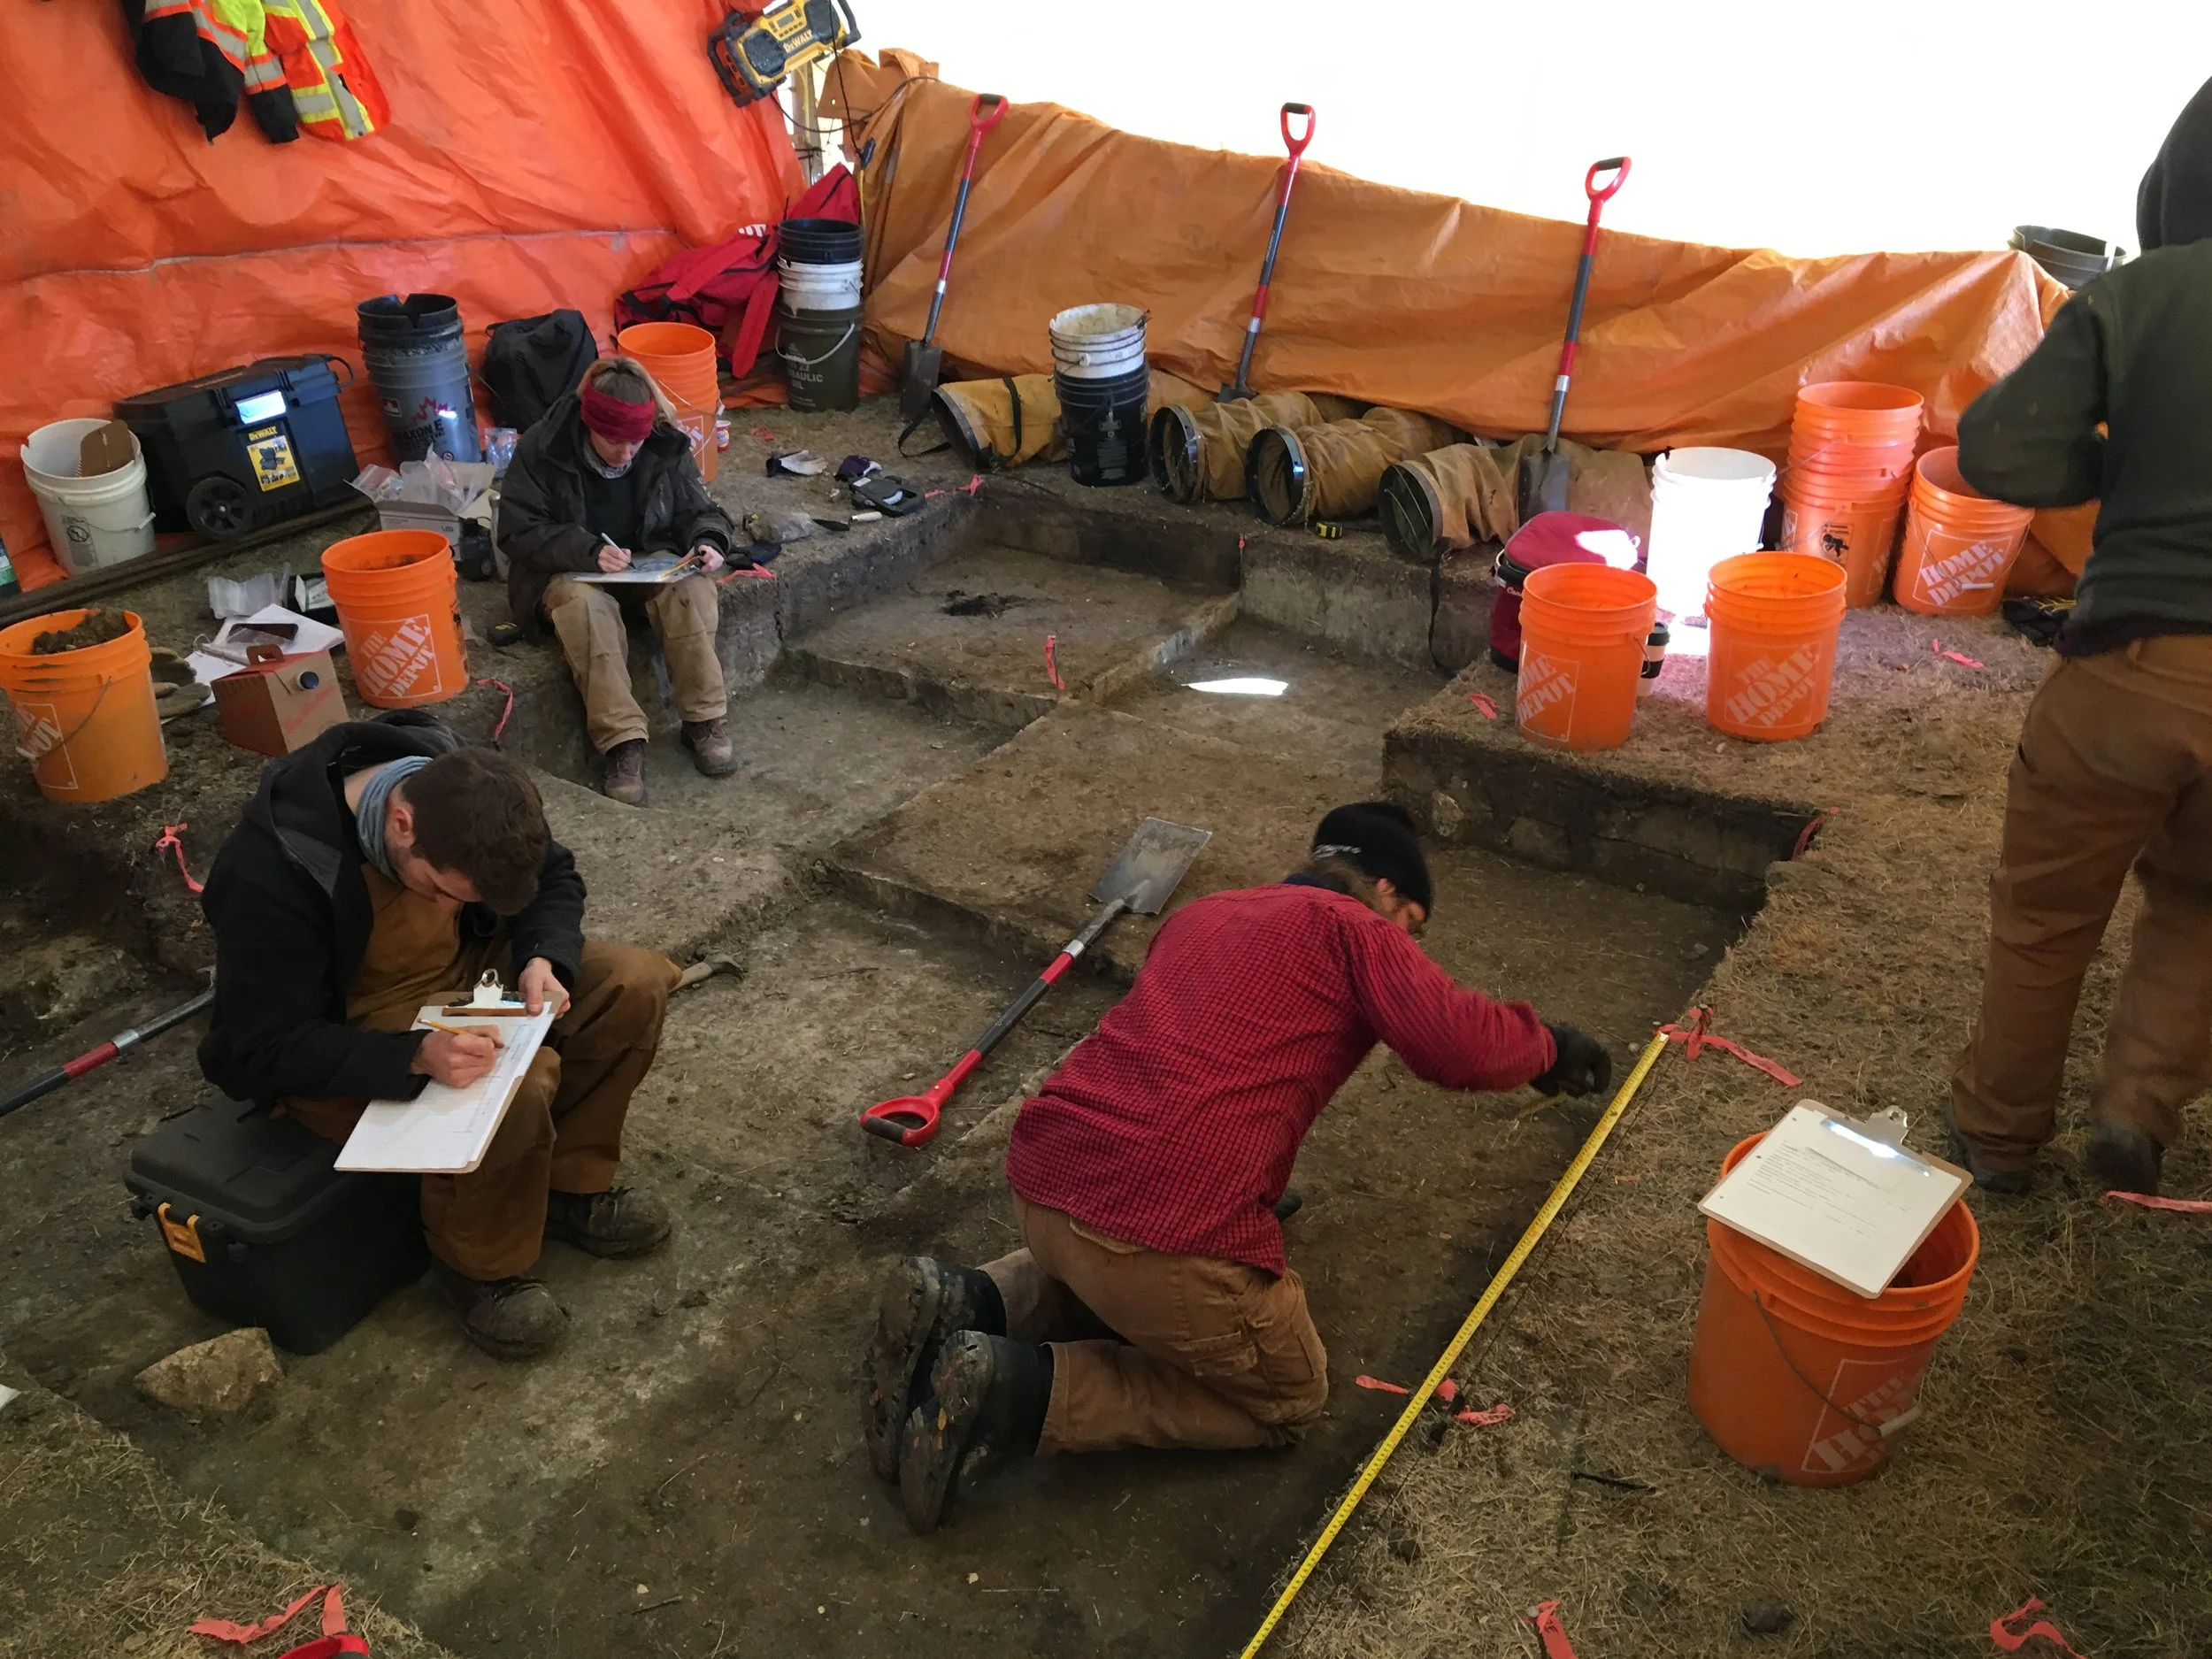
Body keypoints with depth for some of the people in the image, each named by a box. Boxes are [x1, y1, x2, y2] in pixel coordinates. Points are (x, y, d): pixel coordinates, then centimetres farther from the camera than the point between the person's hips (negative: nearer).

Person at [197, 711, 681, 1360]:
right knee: (511, 1089, -31)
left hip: (463, 967, 6)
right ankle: (480, 1265, -2)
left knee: (635, 984, -11)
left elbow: (554, 879, -1)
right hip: (347, 1032, -6)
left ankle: (568, 1187, 6)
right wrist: (417, 1056, -41)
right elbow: (266, 1050, -27)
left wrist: (546, 959, -22)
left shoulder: (460, 788, -18)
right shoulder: (272, 873, -34)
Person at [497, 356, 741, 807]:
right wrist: (589, 551, -28)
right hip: (570, 573, -2)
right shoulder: (541, 450, -14)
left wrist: (707, 542, -21)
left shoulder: (666, 446, -7)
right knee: (586, 604, -37)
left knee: (690, 587, -31)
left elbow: (698, 511, 4)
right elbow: (518, 531, -13)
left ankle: (704, 720, -23)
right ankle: (623, 743, -39)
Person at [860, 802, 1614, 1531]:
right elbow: (1467, 1045, -6)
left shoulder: (1201, 915, 24)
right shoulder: (1352, 930, 3)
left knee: (1106, 1275, 39)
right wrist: (1549, 1047, 14)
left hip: (1039, 1180, 8)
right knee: (1289, 1396, 16)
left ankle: (967, 1305, 10)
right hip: (1167, 1227, -8)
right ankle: (1026, 1389, -1)